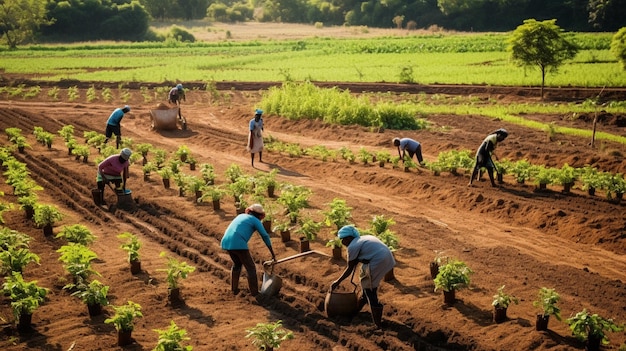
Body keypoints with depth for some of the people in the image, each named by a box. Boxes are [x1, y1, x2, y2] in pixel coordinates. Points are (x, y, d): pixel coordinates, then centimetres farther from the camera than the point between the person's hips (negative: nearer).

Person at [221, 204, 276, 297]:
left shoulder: (241, 216, 29)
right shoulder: (256, 221, 9)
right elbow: (265, 237, 6)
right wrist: (273, 254, 11)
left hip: (226, 242, 7)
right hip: (238, 244, -7)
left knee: (236, 264, 30)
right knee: (250, 268, 8)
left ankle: (234, 289, 30)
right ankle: (254, 292, 11)